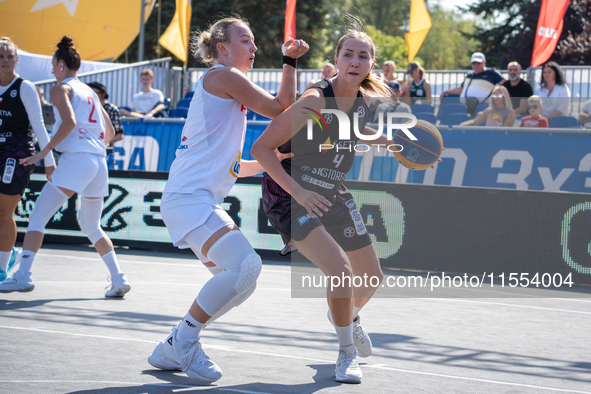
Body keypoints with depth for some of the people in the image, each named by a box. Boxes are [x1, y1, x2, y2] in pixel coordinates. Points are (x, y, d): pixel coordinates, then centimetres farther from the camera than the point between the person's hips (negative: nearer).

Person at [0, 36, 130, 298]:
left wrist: (45, 152, -12)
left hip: (75, 159, -7)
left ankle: (23, 276, -14)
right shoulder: (90, 92, 22)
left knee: (37, 217, -4)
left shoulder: (61, 89, 0)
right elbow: (110, 133, 24)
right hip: (100, 162, 7)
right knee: (91, 227, 19)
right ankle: (119, 279, 8)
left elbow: (69, 122, -17)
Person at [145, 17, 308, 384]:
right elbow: (280, 108, -4)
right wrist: (290, 60, 4)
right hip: (189, 197, -11)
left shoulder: (228, 89, 26)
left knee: (243, 279, 7)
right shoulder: (222, 76, -4)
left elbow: (230, 166, 28)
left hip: (206, 201, 11)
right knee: (245, 265, -25)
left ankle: (173, 351, 13)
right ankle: (184, 339, -12)